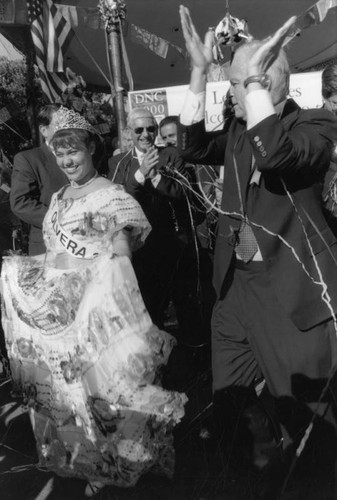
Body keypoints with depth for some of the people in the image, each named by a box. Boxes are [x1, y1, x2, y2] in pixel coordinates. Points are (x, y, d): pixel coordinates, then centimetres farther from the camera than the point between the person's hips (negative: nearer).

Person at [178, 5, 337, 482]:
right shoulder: (239, 130, 11)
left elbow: (274, 154, -28)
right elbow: (193, 147, -2)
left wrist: (255, 75, -23)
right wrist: (199, 71, -6)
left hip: (293, 291, -6)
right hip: (237, 283, 7)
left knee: (299, 413, 6)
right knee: (224, 403, 17)